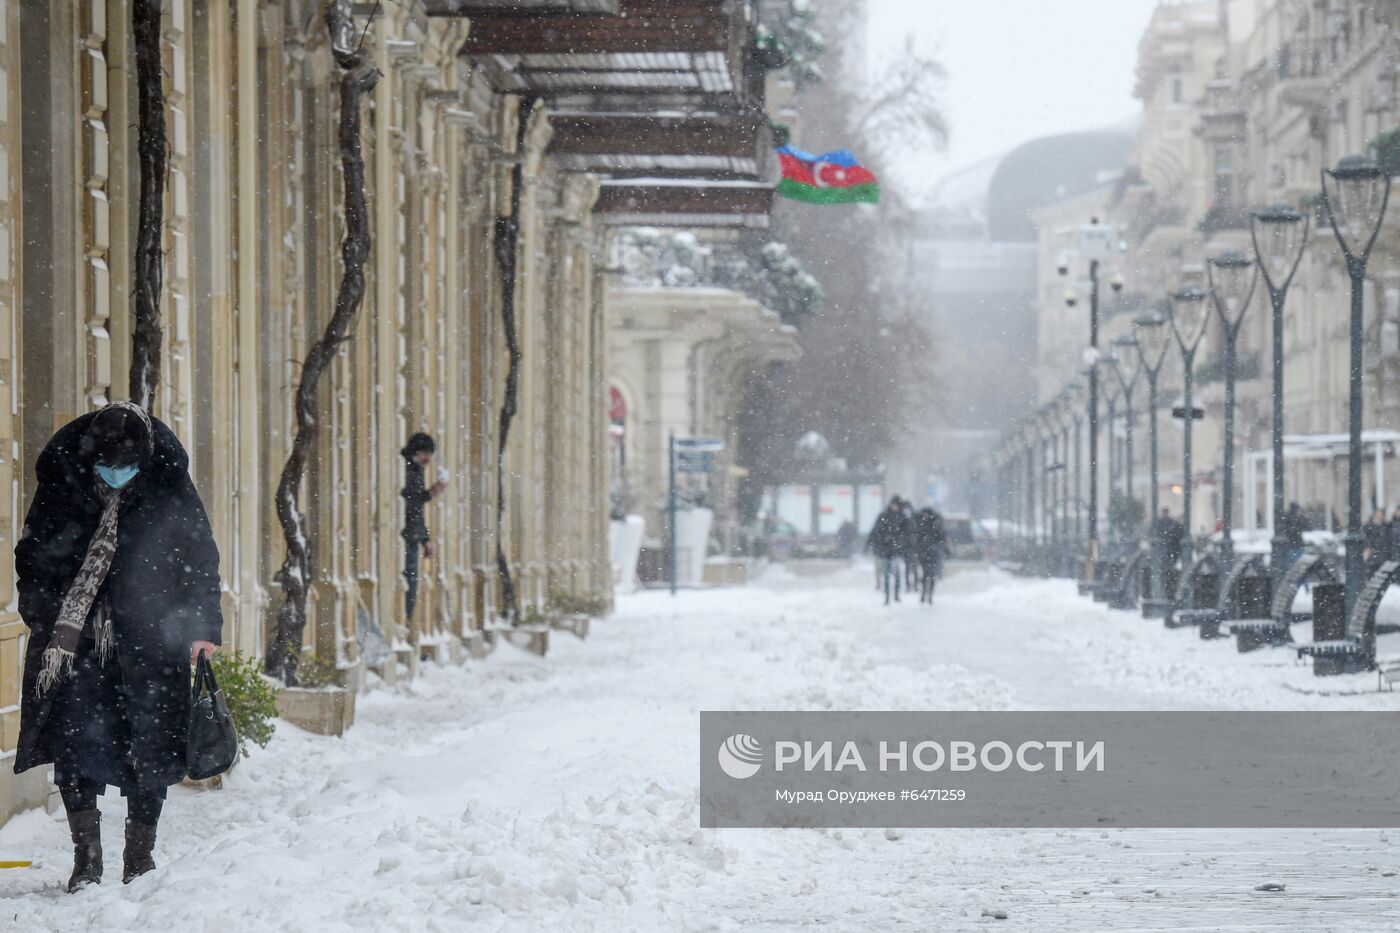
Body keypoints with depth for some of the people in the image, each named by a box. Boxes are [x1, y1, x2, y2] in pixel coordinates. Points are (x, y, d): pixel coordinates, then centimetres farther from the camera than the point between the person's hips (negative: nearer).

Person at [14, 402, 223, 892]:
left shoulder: (168, 488, -5)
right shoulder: (63, 482, -3)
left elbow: (199, 558, 4)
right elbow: (33, 555, 8)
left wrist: (202, 626, -2)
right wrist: (42, 620, 1)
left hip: (148, 636, 0)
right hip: (75, 634, 1)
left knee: (148, 742, 0)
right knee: (75, 739, -9)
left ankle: (140, 856, 12)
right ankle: (86, 856, -5)